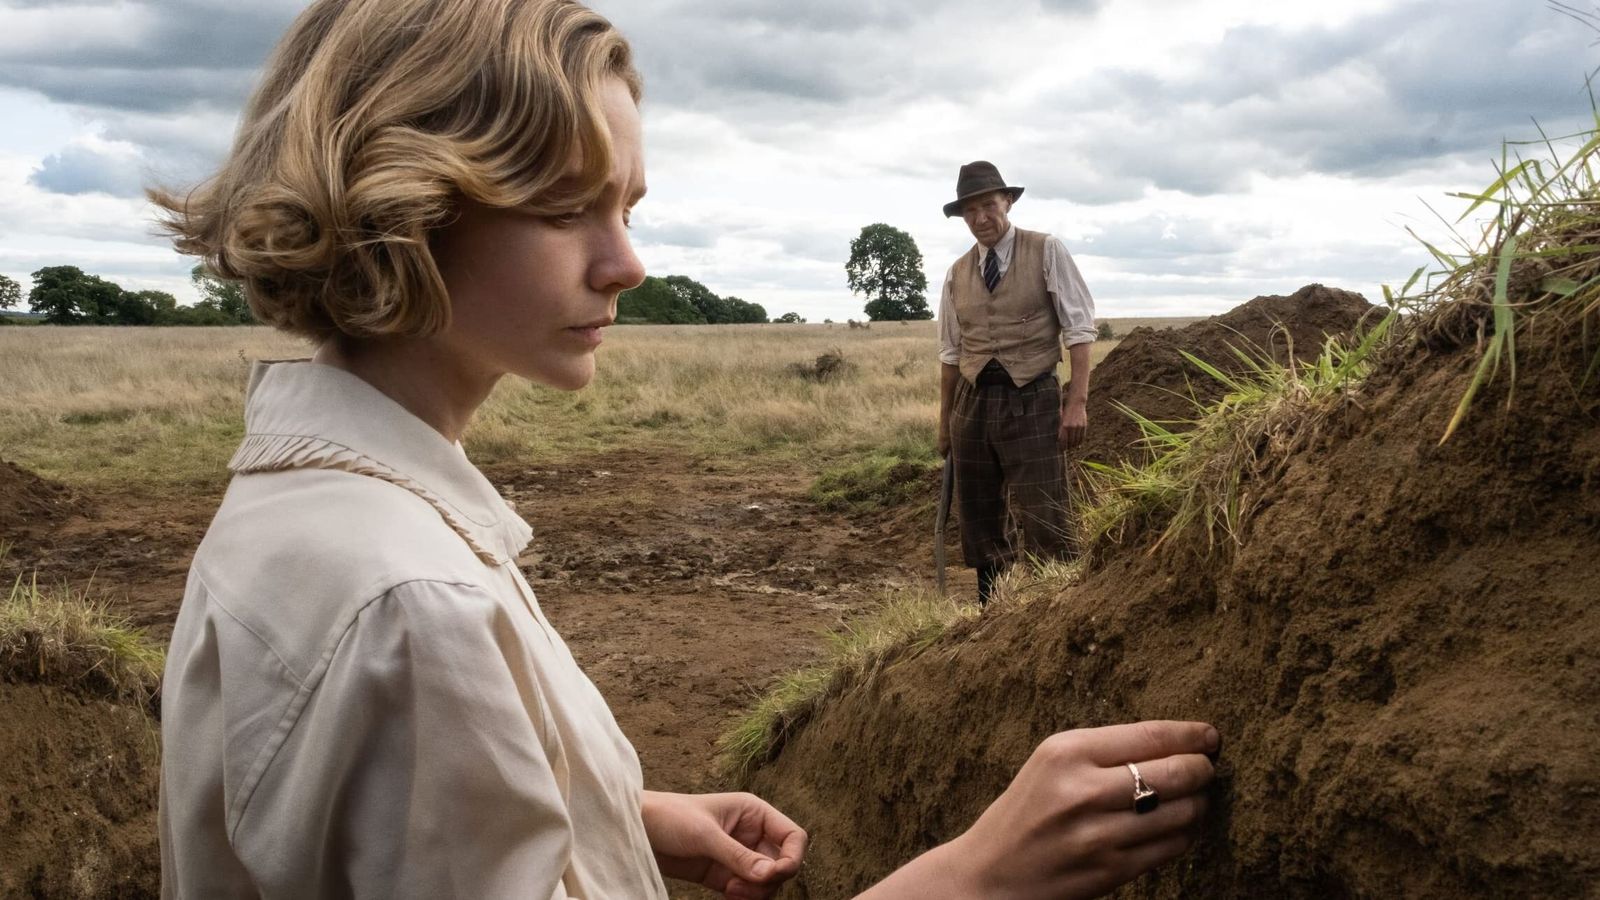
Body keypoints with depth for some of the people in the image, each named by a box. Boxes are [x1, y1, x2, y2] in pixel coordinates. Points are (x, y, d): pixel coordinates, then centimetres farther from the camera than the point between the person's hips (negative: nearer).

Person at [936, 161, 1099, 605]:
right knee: (979, 526, 10)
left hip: (1032, 402, -4)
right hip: (972, 403, 4)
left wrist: (1077, 402, -14)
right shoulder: (957, 273, 10)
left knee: (1043, 525, -8)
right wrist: (944, 423, 14)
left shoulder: (1047, 251, -1)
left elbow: (1079, 329, -5)